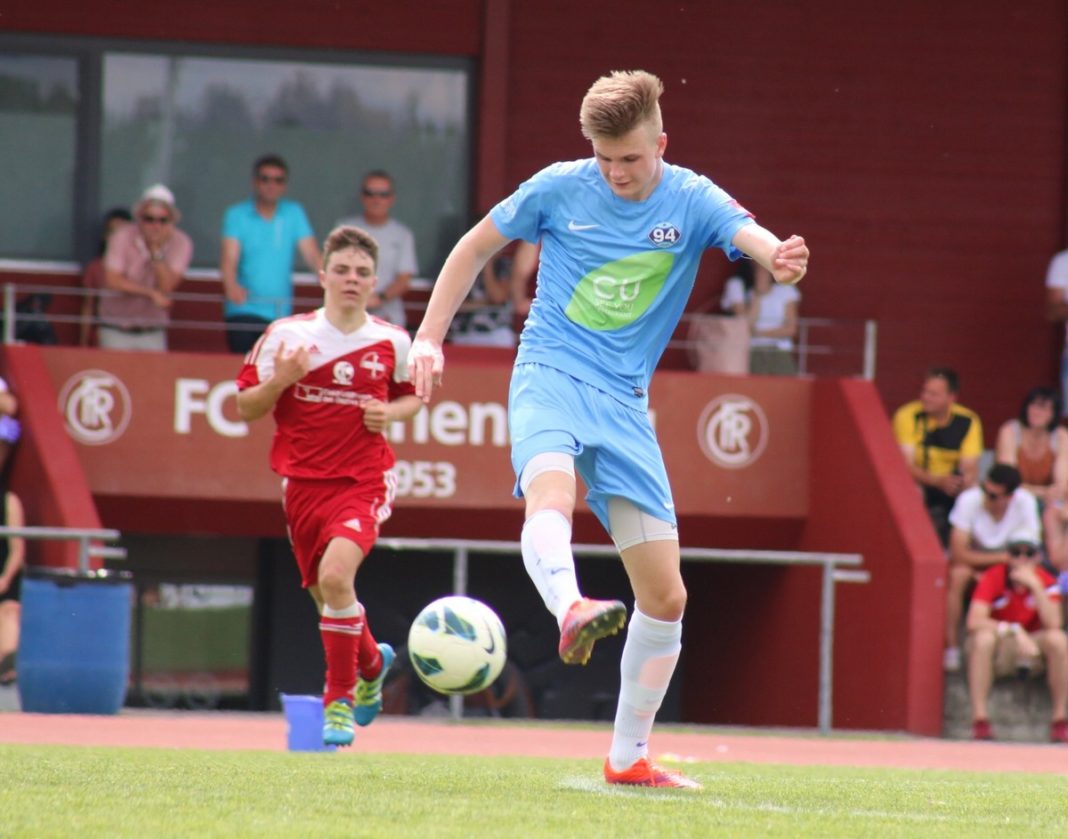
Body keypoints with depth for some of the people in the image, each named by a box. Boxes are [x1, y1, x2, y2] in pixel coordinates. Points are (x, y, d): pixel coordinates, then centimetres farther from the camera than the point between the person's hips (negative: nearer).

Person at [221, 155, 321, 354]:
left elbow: (311, 254, -2)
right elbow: (229, 257, -12)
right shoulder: (237, 215, 0)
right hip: (243, 311, -2)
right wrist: (231, 286, -33)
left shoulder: (293, 214, 7)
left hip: (281, 313, 2)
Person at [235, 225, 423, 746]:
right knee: (324, 592, 10)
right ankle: (372, 662, 44)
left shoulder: (392, 342, 2)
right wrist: (278, 382, -17)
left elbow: (412, 396, 20)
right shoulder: (287, 335, -1)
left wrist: (390, 414, -2)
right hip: (302, 482, 2)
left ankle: (340, 698, -11)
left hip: (363, 482, -2)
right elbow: (245, 408, 3)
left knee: (336, 574, -25)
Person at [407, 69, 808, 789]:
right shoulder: (559, 189, -3)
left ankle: (629, 757, 14)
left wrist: (783, 259, -49)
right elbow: (476, 247, 12)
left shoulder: (692, 201, -4)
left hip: (624, 401, 2)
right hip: (550, 374, -2)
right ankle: (571, 610, -66)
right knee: (551, 493, -39)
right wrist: (429, 339, 7)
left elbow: (755, 238, -24)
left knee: (665, 597, 2)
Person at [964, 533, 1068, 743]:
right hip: (998, 654, -2)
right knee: (983, 637, -35)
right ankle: (979, 719, -33)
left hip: (1032, 650, 2)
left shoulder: (1046, 581, -8)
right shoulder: (993, 577, -14)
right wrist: (1014, 630, -37)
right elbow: (974, 622, -27)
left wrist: (1034, 586, -30)